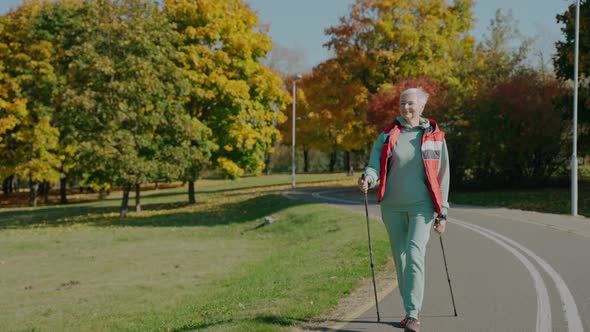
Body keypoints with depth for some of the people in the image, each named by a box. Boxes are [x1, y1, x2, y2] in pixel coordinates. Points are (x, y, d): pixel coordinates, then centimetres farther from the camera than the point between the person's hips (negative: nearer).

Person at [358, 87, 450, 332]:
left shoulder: (435, 137, 2)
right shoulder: (387, 136, 5)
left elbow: (442, 176, 4)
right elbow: (375, 164, -3)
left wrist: (442, 213, 1)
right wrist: (368, 179, -28)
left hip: (421, 206, -3)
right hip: (392, 206, 3)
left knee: (414, 255, -17)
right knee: (400, 257, 9)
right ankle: (412, 309, 23)